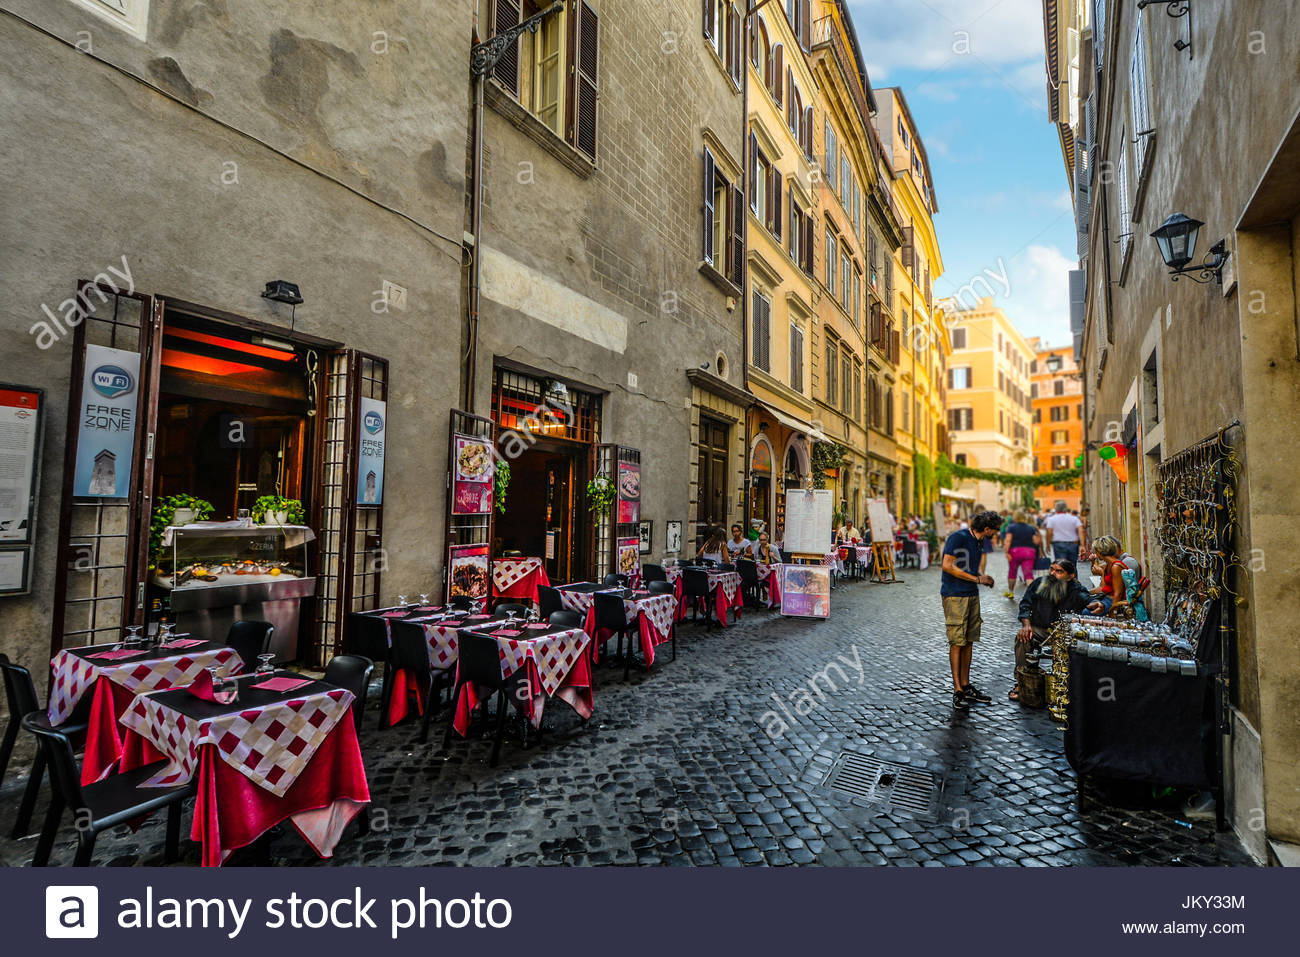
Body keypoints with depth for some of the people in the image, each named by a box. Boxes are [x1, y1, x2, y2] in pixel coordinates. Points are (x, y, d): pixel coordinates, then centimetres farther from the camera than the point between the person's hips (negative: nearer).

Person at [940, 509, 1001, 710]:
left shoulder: (979, 542, 13)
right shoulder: (959, 537, -13)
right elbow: (947, 566, -19)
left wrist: (983, 578, 6)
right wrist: (976, 578, -14)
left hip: (972, 595, 9)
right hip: (955, 595, -9)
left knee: (969, 641, 11)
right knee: (957, 642, -6)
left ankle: (966, 686, 20)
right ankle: (957, 691, -1)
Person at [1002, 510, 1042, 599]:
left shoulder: (1011, 527, 3)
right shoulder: (1031, 528, 12)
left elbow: (1008, 540, -10)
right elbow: (1036, 541, 5)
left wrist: (1007, 552, -13)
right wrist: (1039, 537, 26)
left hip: (1014, 551, -1)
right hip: (1029, 552, 1)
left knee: (1012, 572, 15)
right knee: (1028, 573, -7)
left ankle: (1010, 592, 27)